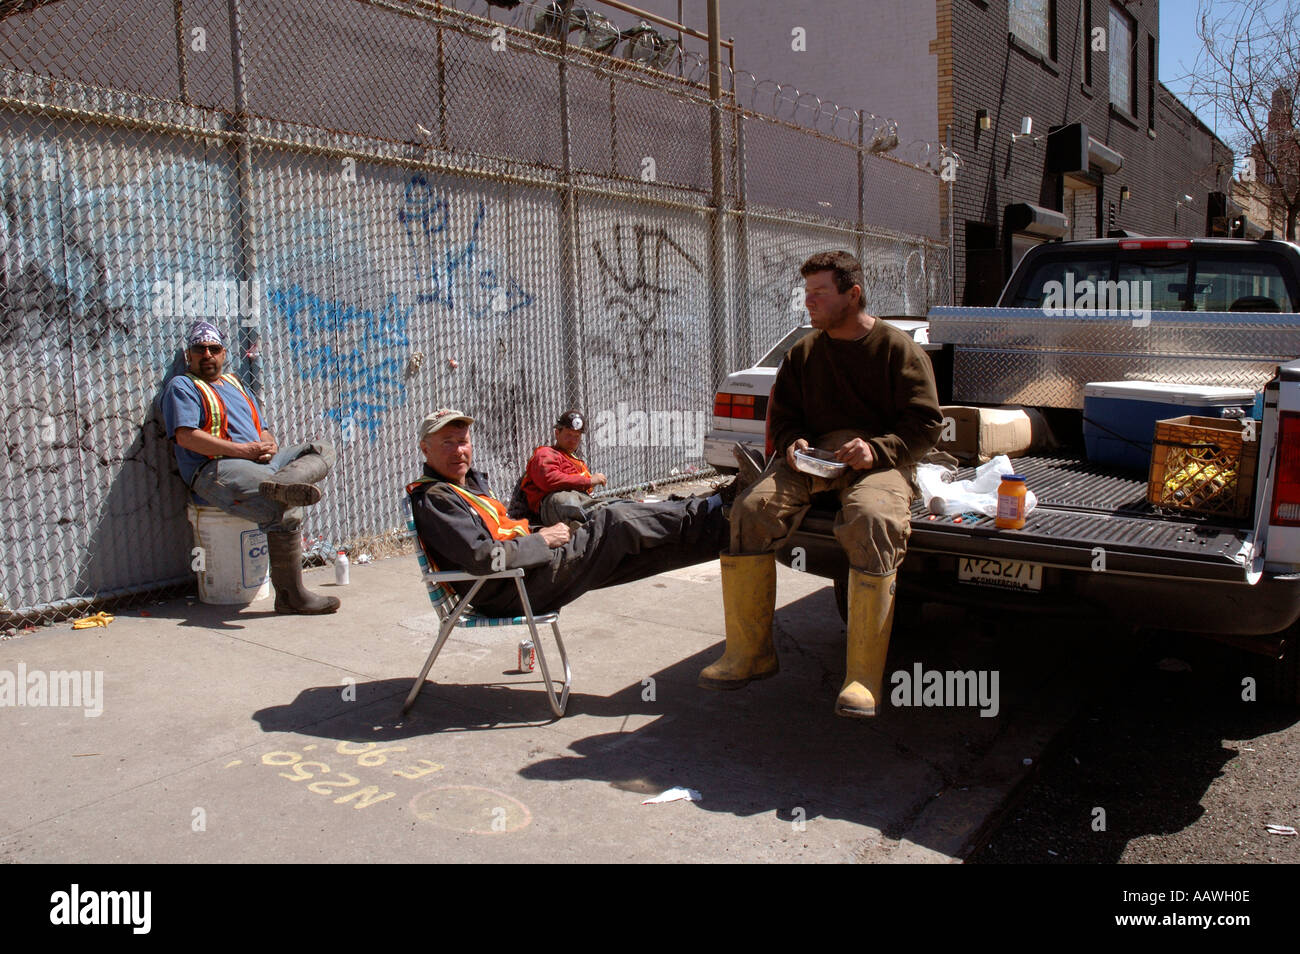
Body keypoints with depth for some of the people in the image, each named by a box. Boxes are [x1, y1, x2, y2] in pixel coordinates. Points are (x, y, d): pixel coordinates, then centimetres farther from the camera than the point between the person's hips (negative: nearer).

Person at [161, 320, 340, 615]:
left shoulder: (235, 384, 31)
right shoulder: (182, 386, 8)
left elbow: (262, 430, 28)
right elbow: (186, 436, -9)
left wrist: (269, 446, 1)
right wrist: (243, 450, -16)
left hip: (261, 461, 8)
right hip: (216, 471, -8)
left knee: (322, 450, -9)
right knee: (285, 510, -31)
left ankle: (281, 483, -42)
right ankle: (290, 596, -28)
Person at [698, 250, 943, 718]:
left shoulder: (899, 349, 5)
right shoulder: (803, 353, 19)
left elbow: (926, 423, 1)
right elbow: (783, 414, 23)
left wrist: (877, 449, -16)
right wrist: (792, 443, 0)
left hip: (880, 459, -4)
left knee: (872, 521, -37)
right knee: (752, 507, -23)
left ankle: (864, 676, -31)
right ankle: (749, 653, -13)